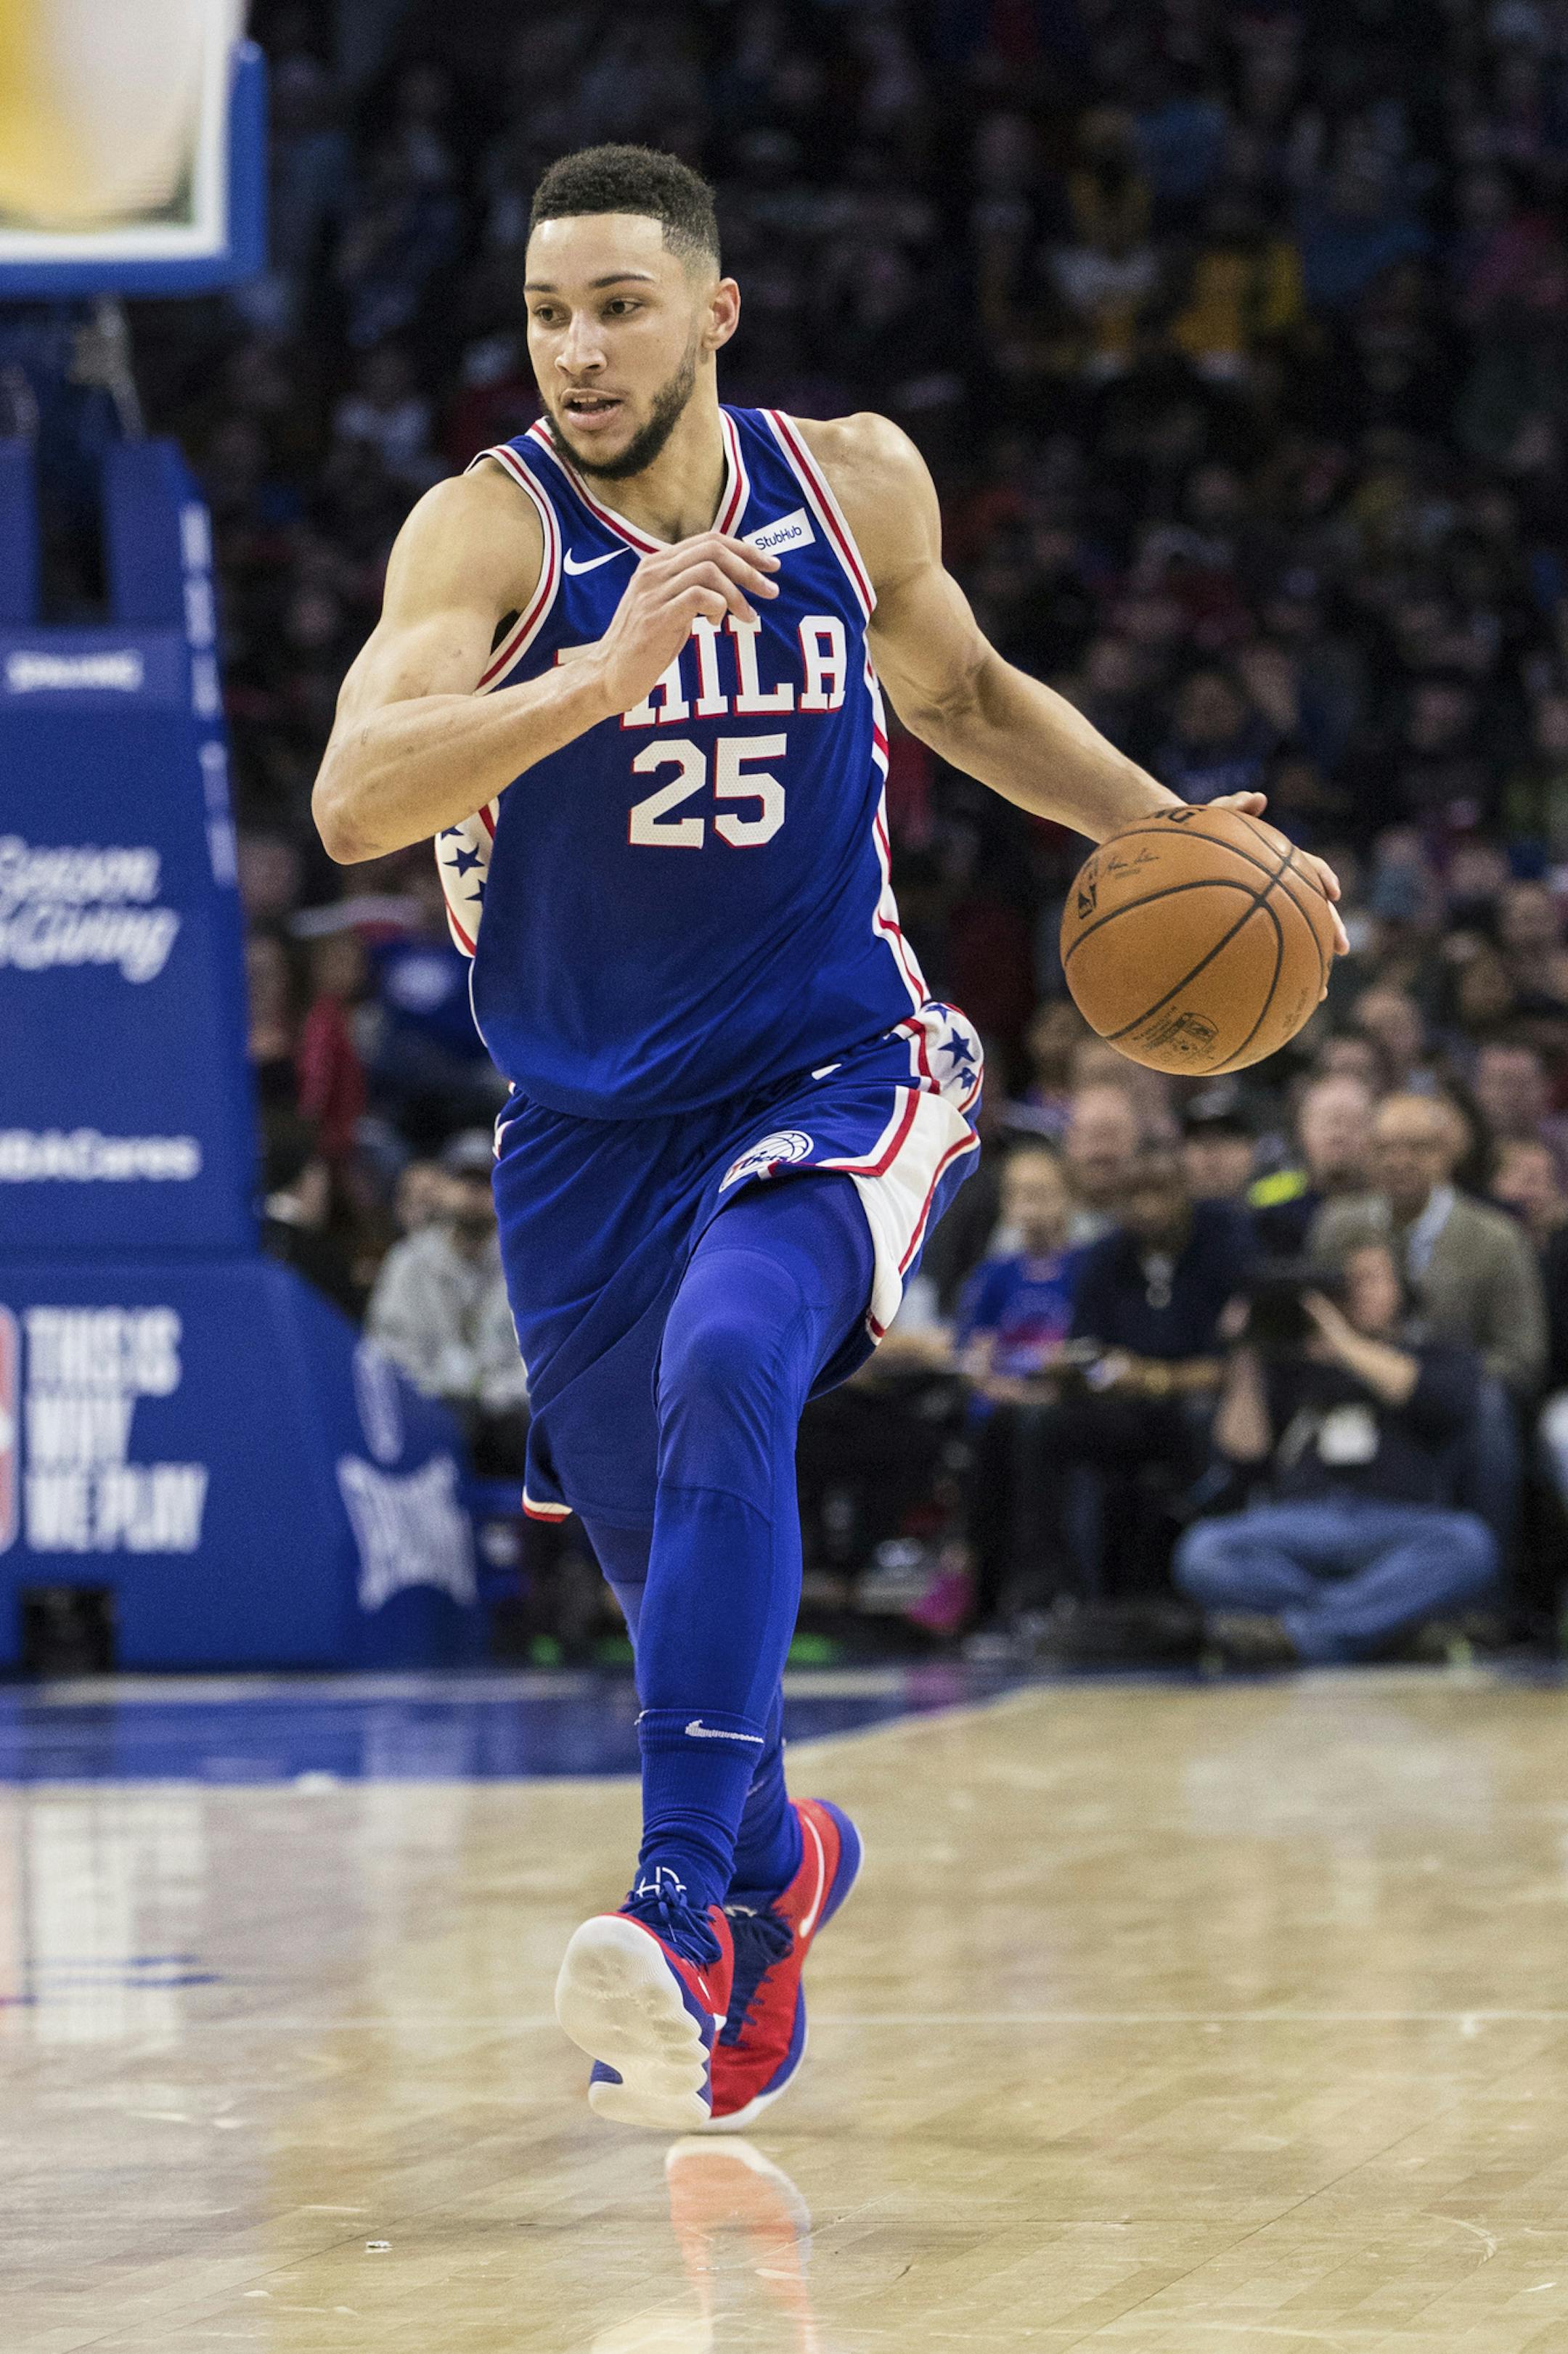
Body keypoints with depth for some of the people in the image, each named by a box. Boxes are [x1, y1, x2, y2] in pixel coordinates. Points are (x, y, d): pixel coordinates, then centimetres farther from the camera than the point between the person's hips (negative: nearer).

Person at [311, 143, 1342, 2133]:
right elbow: (353, 801, -29)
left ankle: (690, 1898, -37)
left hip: (833, 1075, -1)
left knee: (726, 1371, -31)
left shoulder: (857, 484, -2)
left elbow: (963, 693, 20)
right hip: (590, 1126, 1)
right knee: (676, 1578, 11)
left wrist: (1164, 830, 8)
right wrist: (610, 670, -41)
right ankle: (778, 1855, 44)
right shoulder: (490, 529, -13)